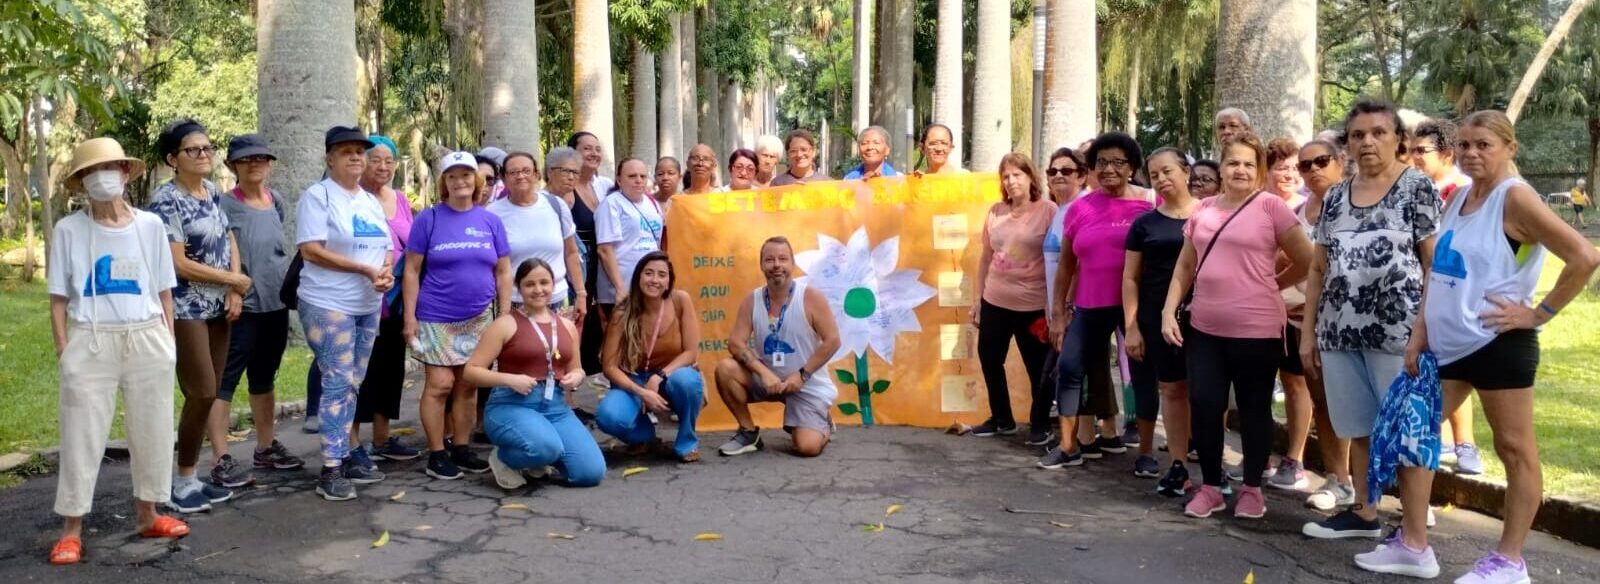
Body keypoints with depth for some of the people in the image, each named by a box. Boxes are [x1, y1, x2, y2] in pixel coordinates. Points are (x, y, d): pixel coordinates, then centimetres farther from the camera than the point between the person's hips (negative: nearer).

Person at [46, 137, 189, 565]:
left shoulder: (150, 225, 4)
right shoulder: (69, 230, 0)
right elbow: (59, 298, 2)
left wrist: (169, 341, 5)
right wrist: (63, 350, -5)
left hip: (147, 341, 2)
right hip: (91, 342, -2)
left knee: (152, 430, 9)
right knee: (83, 434, 1)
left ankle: (147, 514, 25)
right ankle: (71, 528, 11)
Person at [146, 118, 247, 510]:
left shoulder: (214, 194, 10)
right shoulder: (166, 200, -13)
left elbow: (229, 242, 15)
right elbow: (179, 264, -18)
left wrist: (235, 293, 0)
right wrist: (234, 280, -8)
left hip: (218, 307, 7)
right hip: (185, 310, -7)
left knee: (208, 394, 8)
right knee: (202, 394, -8)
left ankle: (193, 474, 16)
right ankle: (183, 482, 5)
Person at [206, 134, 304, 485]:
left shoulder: (276, 202, 10)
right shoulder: (226, 206, -9)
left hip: (276, 305, 7)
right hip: (241, 307, -7)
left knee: (264, 379, 17)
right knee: (225, 381, -3)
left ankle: (266, 449, 27)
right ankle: (220, 459, 0)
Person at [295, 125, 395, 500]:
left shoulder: (371, 201, 15)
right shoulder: (317, 196, -7)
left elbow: (386, 249, 16)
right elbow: (311, 250, -16)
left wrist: (387, 272, -7)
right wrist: (366, 270, -19)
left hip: (368, 307, 7)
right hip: (329, 305, -7)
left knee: (353, 384, 11)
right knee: (338, 383, -8)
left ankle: (345, 457, 19)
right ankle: (330, 470, -3)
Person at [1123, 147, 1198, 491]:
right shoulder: (1145, 223, 8)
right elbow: (1130, 278, 7)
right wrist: (1131, 326, 0)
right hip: (1157, 317, 2)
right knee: (1171, 389, 5)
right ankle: (1178, 466, 11)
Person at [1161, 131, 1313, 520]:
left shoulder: (1271, 207, -5)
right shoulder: (1203, 209, 9)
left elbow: (1307, 262, -2)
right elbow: (1185, 267, 13)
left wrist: (1269, 286, 6)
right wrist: (1169, 312, 5)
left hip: (1256, 330, -4)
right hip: (1204, 328, 4)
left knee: (1253, 408, 8)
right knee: (1203, 405, 3)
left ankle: (1252, 488, 23)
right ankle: (1210, 486, 19)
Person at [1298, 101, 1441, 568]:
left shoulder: (1417, 187, -1)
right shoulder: (1335, 197, 14)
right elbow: (1318, 269, 16)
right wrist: (1308, 332, 13)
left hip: (1398, 330, -5)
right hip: (1342, 333, 5)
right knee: (1359, 429, 14)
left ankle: (1415, 546, 1)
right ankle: (1364, 513, 30)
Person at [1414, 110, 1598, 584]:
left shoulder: (1515, 197, -13)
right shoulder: (1459, 198, 10)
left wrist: (1539, 313, -15)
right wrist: (1420, 332, 10)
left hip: (1498, 344, -8)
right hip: (1447, 344, 8)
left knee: (1514, 449, 5)